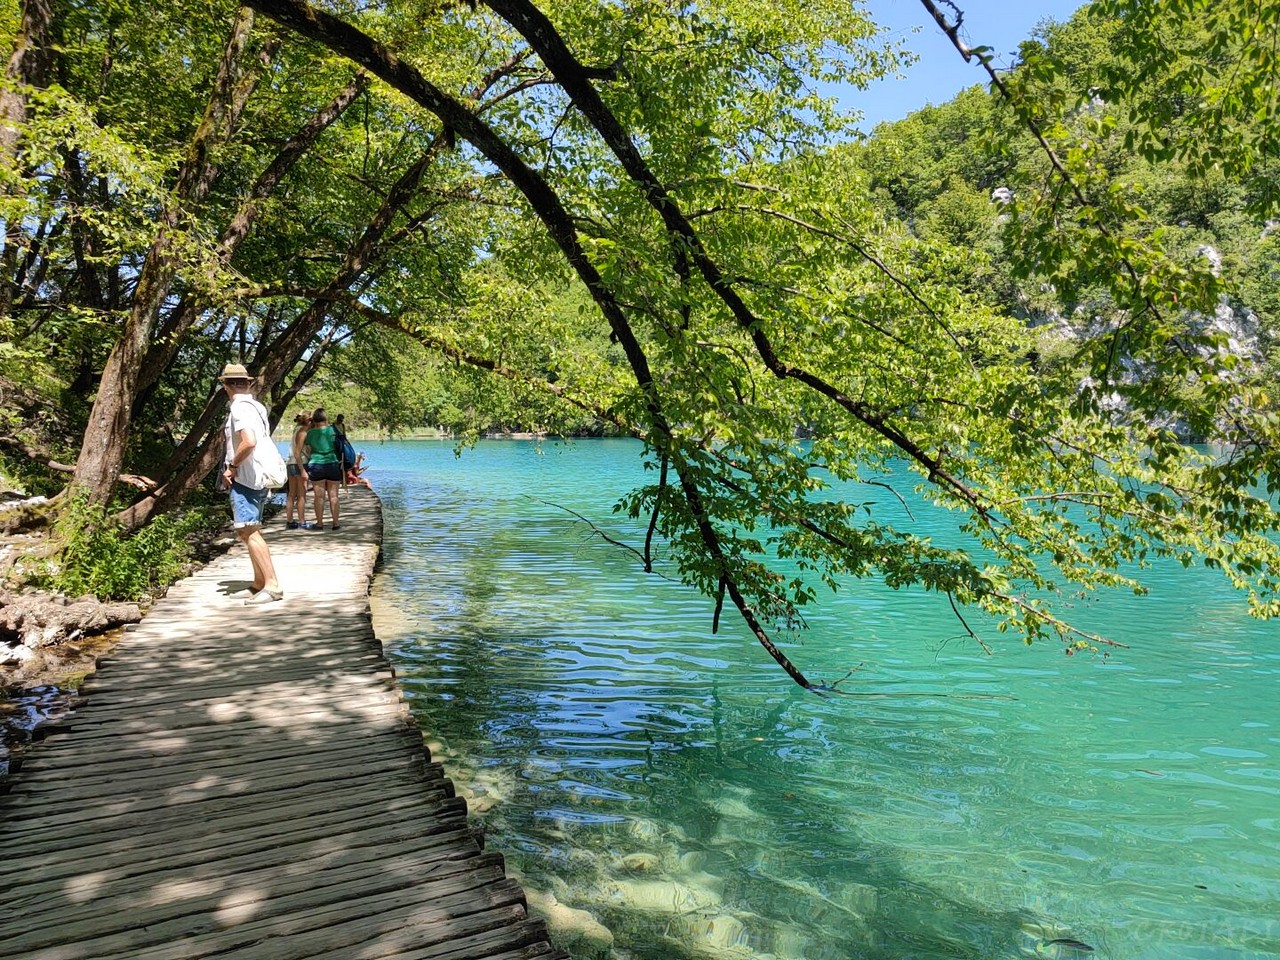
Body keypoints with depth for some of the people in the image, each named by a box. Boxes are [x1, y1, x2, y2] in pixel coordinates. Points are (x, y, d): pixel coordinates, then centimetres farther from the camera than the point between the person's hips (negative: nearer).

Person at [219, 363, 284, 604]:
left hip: (244, 478, -10)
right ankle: (259, 584, 21)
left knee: (249, 531, -11)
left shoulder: (240, 407, -13)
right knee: (248, 531, 15)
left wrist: (231, 466, -15)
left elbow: (249, 442, -27)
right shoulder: (257, 406, 14)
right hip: (257, 478, 10)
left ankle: (272, 585, -14)